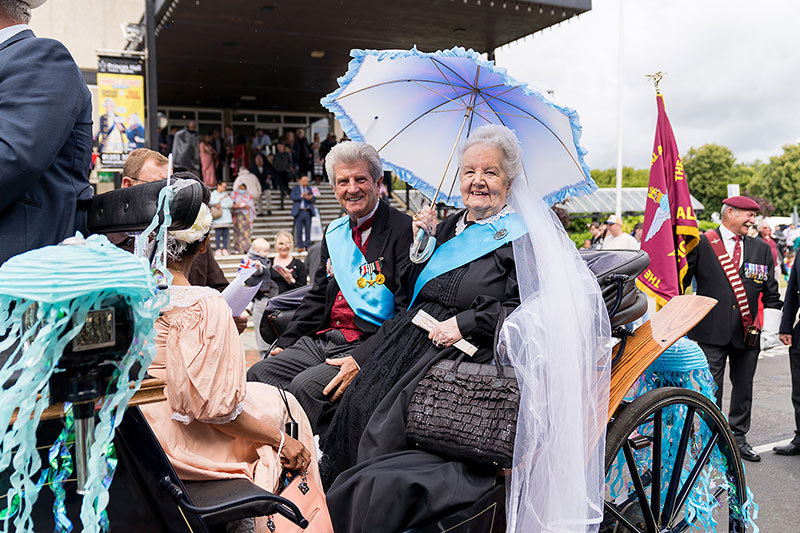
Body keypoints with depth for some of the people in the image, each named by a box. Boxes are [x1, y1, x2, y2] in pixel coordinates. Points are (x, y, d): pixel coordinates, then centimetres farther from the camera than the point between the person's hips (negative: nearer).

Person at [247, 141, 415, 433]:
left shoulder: (403, 230, -9)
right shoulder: (334, 233, 16)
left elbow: (407, 312, -15)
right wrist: (285, 343, 12)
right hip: (322, 340, 8)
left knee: (306, 386, -26)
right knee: (258, 374, -6)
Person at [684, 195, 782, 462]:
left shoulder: (761, 249, 10)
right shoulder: (701, 243, -2)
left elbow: (771, 294, 12)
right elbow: (681, 280, 0)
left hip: (748, 332, 4)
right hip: (711, 331, -4)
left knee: (744, 387, 14)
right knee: (711, 390, 2)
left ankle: (738, 437, 29)